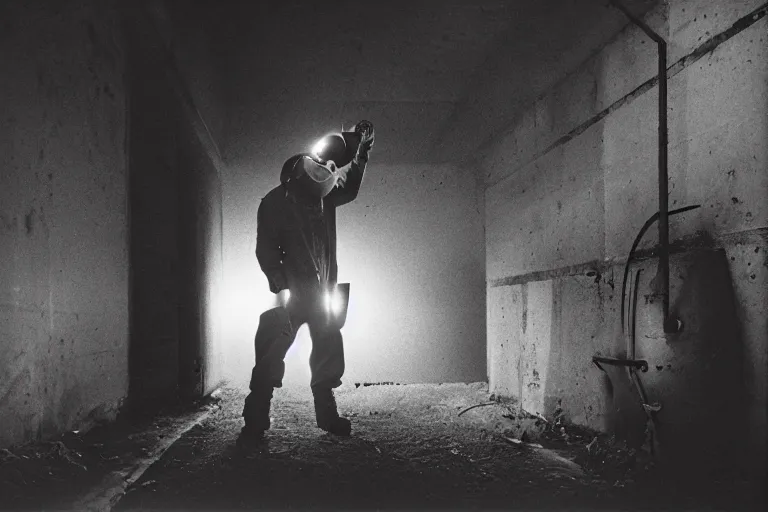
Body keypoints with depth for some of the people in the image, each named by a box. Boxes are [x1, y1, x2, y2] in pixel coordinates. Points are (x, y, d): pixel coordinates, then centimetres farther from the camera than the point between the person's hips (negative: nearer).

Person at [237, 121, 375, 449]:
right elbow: (265, 248, -11)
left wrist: (363, 147, 12)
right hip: (291, 295, -6)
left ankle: (327, 415, 24)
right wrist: (280, 287, -21)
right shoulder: (275, 202, -8)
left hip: (322, 293, 6)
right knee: (270, 359, -8)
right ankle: (254, 424, -2)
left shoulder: (324, 196, 7)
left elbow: (351, 186, 24)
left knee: (329, 356, 11)